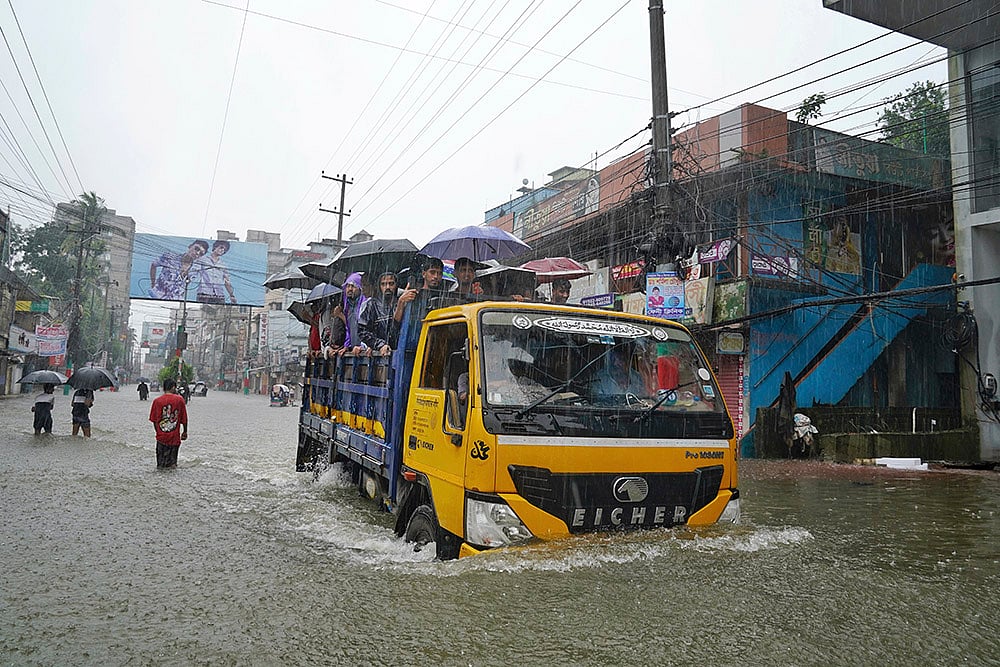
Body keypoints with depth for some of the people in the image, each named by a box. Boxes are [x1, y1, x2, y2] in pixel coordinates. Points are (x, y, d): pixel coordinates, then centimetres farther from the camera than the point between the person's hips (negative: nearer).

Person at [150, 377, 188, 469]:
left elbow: (153, 420, 4)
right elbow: (184, 419, 0)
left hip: (161, 436, 1)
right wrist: (185, 432, 14)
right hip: (174, 436, -1)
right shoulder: (179, 400, -5)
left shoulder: (157, 400, -2)